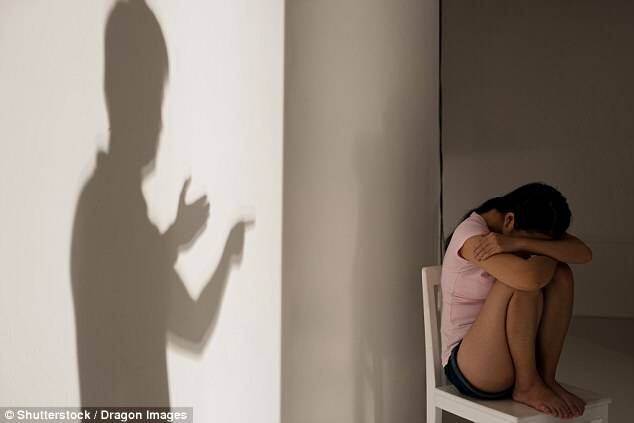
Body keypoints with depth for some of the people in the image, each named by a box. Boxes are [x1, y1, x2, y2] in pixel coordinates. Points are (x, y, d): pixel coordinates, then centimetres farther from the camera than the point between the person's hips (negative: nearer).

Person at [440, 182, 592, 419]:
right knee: (521, 283, -30)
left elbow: (584, 254, -14)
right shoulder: (472, 234, -22)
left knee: (561, 275, -12)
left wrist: (520, 244, -27)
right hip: (467, 364, -7)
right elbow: (530, 277, -38)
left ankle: (546, 377, -10)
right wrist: (553, 253, -15)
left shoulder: (523, 231, 1)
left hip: (517, 354, 7)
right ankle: (528, 386, -15)